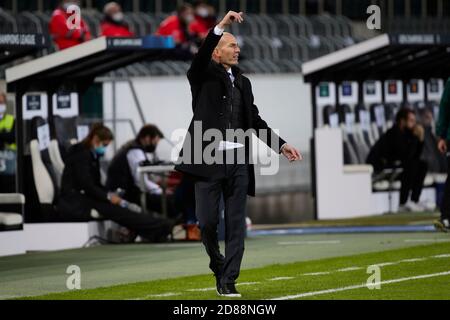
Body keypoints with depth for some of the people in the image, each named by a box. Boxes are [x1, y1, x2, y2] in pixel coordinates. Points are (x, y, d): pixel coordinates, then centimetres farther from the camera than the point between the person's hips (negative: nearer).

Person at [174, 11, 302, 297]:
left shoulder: (243, 82, 17)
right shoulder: (204, 76, 3)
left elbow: (254, 120, 19)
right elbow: (200, 57, -19)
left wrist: (281, 145, 11)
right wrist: (221, 27, -30)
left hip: (238, 162, 4)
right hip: (209, 159, -4)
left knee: (236, 224, 0)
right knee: (207, 221, -5)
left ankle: (228, 280, 3)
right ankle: (218, 265, 21)